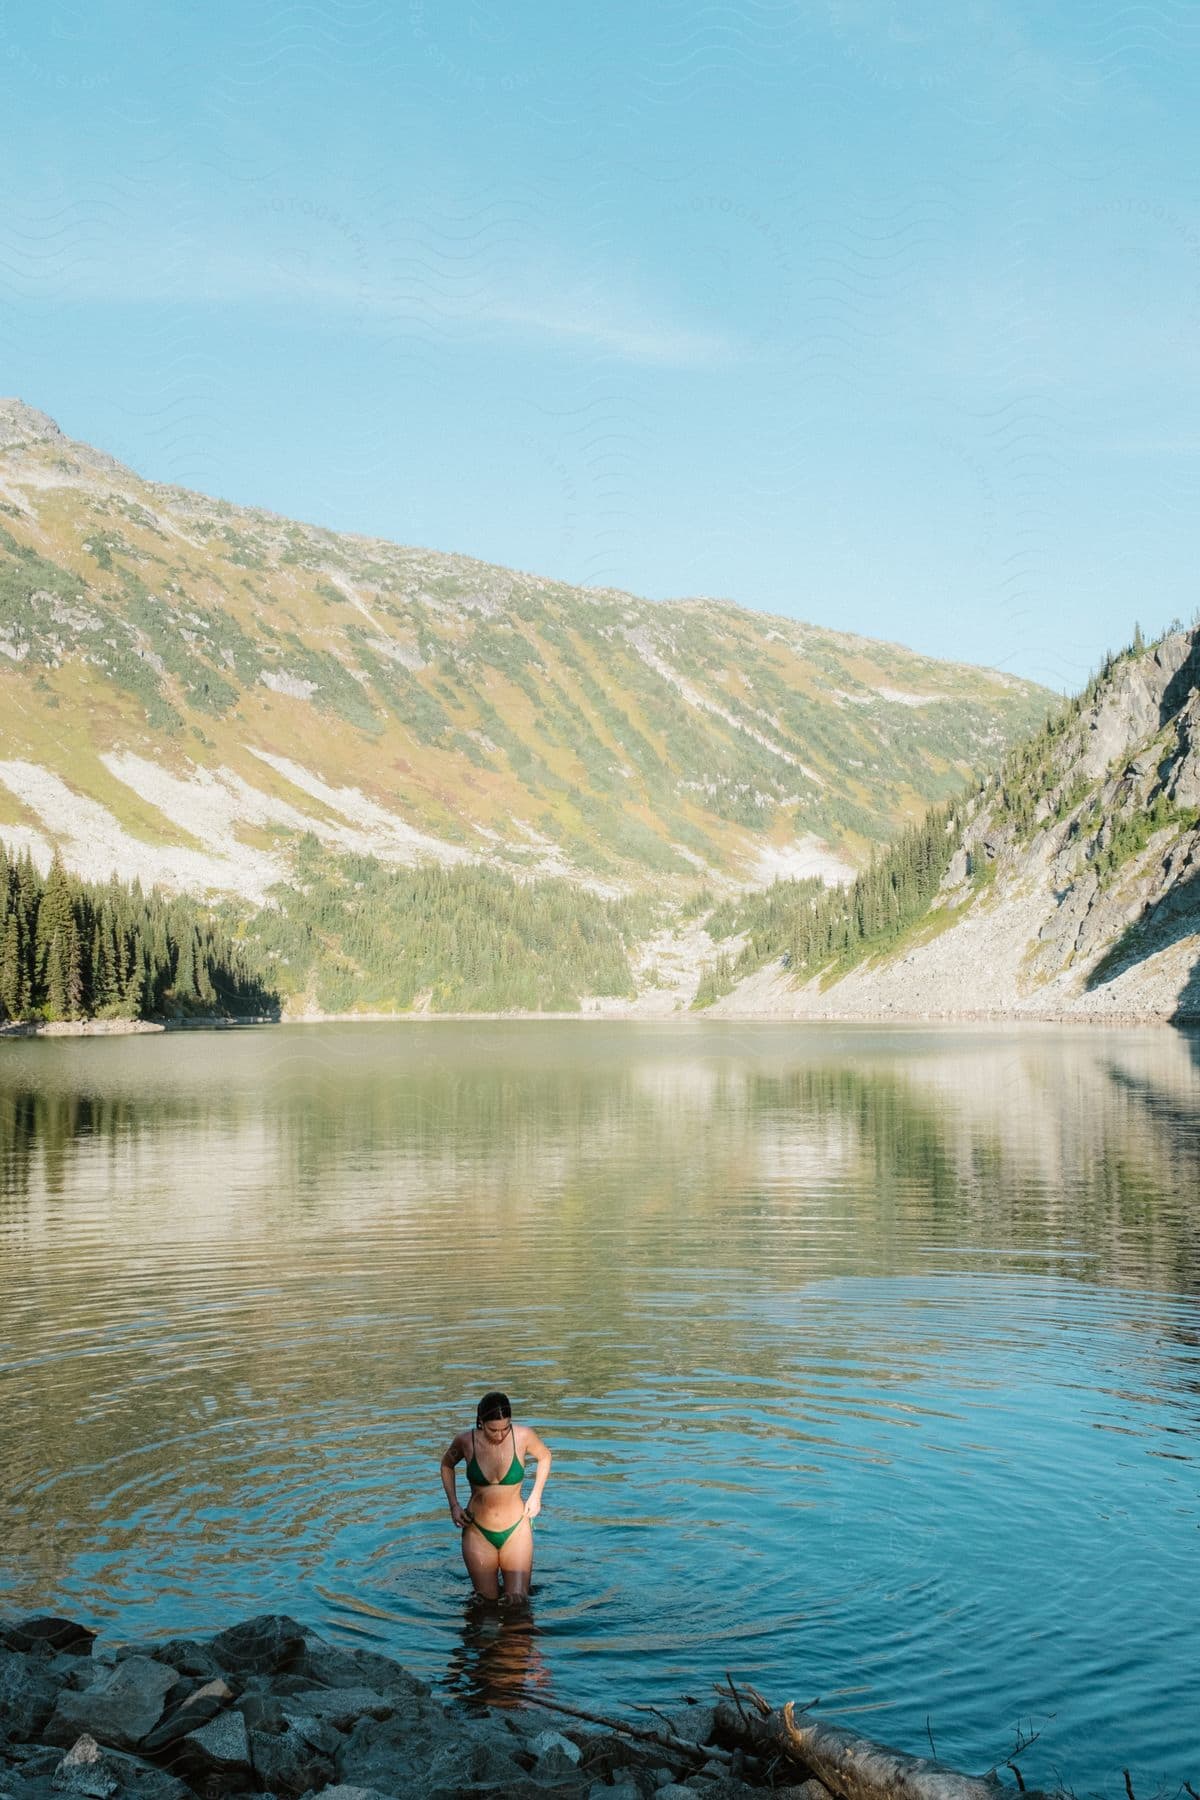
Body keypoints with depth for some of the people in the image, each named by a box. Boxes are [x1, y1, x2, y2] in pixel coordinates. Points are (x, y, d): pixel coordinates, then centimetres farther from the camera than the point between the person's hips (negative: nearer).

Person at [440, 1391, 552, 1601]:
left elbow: (544, 1456, 8)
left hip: (516, 1531, 0)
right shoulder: (465, 1441, -13)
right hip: (478, 1532, 0)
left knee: (518, 1600, -3)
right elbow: (447, 1465, 10)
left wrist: (536, 1495, 0)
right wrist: (454, 1505, 1)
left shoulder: (523, 1436, -15)